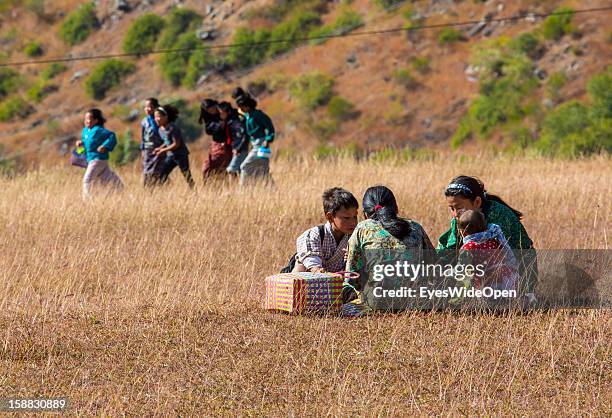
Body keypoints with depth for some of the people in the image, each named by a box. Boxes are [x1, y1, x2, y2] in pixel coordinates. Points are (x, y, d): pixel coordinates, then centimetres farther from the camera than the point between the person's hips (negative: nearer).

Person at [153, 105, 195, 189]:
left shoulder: (172, 128, -19)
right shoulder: (161, 129, 6)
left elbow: (176, 144, -20)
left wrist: (163, 150, -17)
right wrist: (160, 148, 0)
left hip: (181, 155, -8)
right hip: (170, 156, 8)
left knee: (187, 177, -5)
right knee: (161, 176, 2)